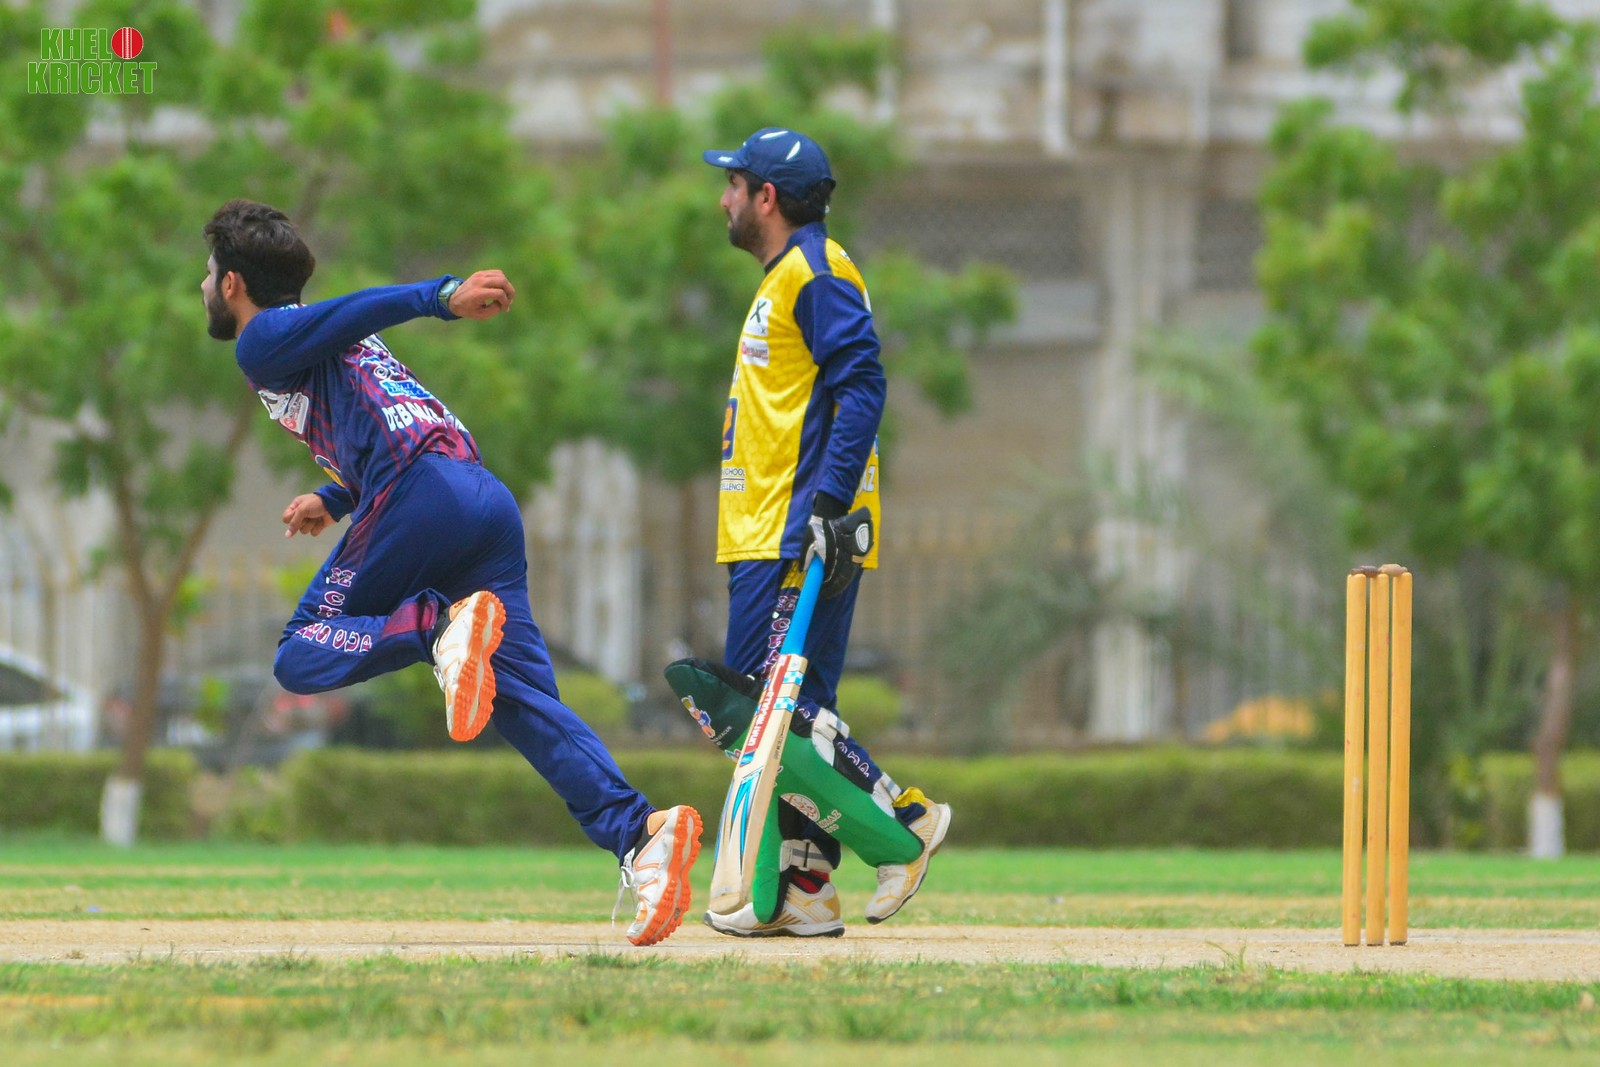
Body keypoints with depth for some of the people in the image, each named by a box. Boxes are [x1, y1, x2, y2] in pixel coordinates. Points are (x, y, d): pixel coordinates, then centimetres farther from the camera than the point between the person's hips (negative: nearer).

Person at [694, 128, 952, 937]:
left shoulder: (816, 272, -9)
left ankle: (905, 823, -12)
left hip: (798, 535, -10)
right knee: (783, 713, 7)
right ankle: (802, 890, 6)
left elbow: (861, 387, -19)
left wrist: (828, 505, -26)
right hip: (769, 534, 10)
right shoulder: (782, 280, 23)